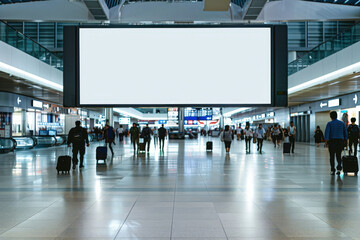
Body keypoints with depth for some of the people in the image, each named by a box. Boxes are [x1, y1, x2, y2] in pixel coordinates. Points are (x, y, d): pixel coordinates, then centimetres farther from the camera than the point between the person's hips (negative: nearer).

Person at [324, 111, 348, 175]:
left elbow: (327, 132, -15)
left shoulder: (329, 123, -3)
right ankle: (339, 168, -13)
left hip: (332, 141, -2)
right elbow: (345, 132, 8)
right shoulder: (342, 123, 6)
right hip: (340, 141, 2)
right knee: (338, 155, 9)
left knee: (332, 156, 8)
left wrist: (326, 141, -18)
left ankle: (332, 170, 11)